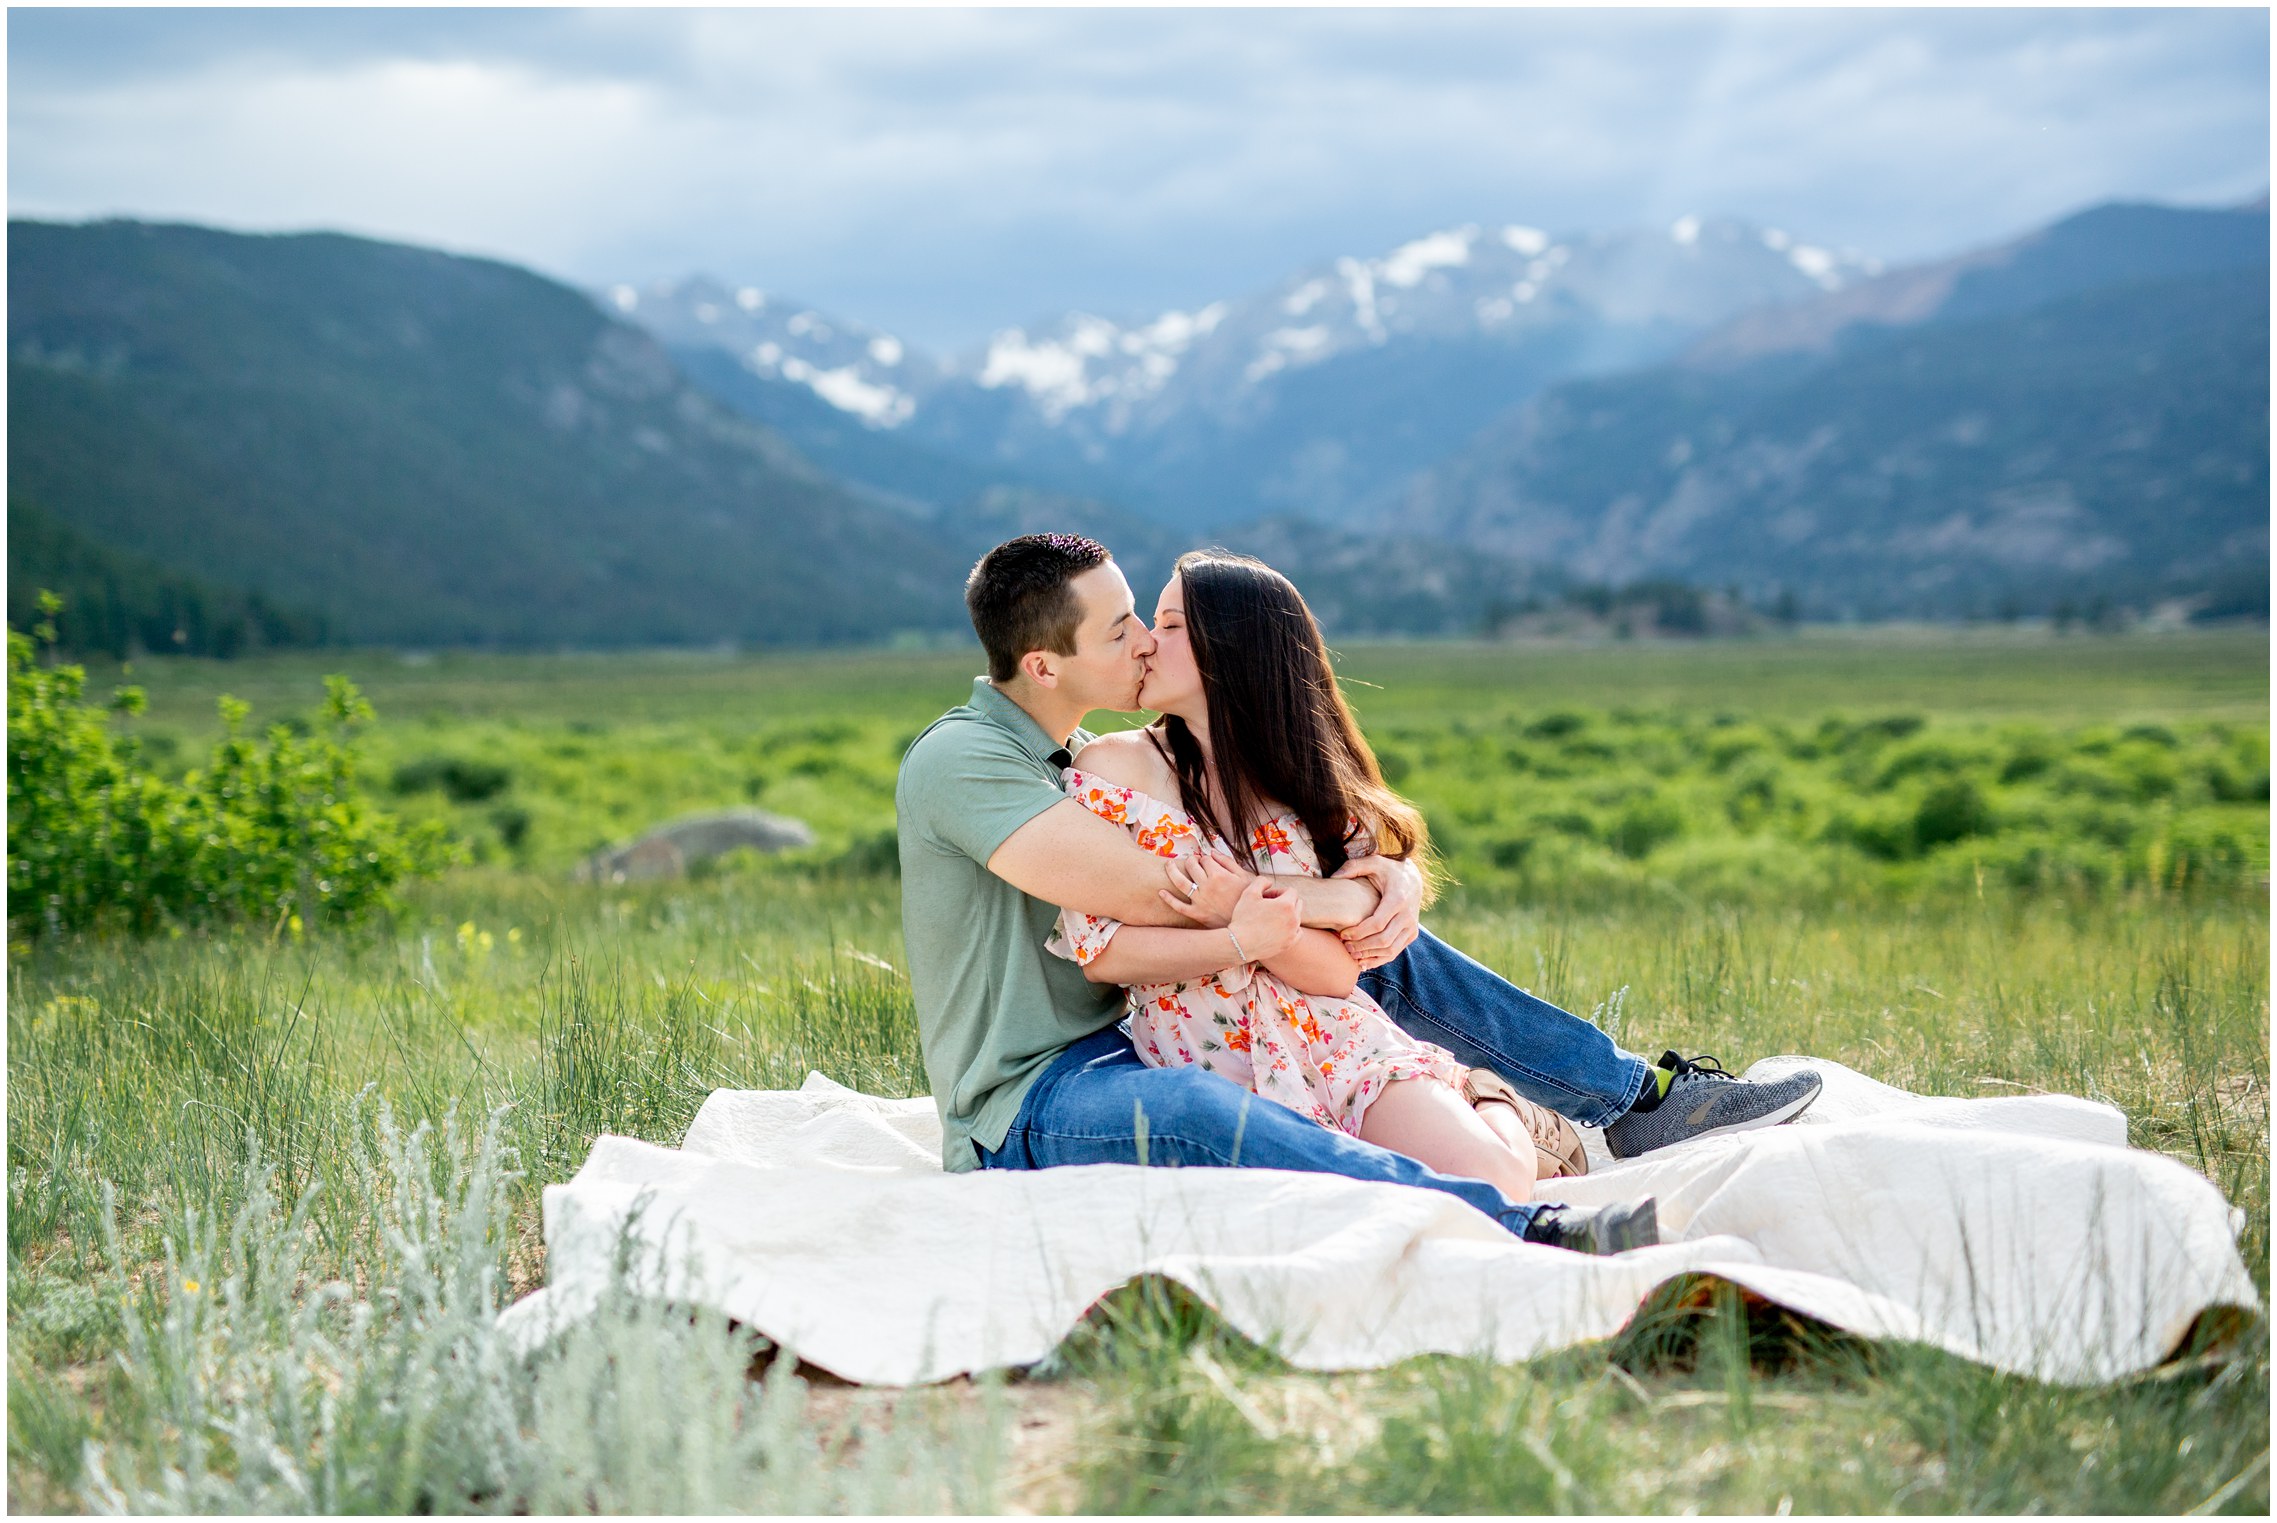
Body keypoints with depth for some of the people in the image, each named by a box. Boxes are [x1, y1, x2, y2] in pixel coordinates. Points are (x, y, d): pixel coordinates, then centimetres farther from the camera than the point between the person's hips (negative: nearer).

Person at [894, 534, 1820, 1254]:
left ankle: (1636, 1098, 14)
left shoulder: (1082, 760, 15)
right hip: (1023, 1117, -9)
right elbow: (1159, 894, -24)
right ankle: (1522, 1235, -59)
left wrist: (1390, 883, -10)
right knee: (1189, 1111, -41)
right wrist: (1343, 897, -14)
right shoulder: (959, 759, -14)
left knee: (1384, 949, 7)